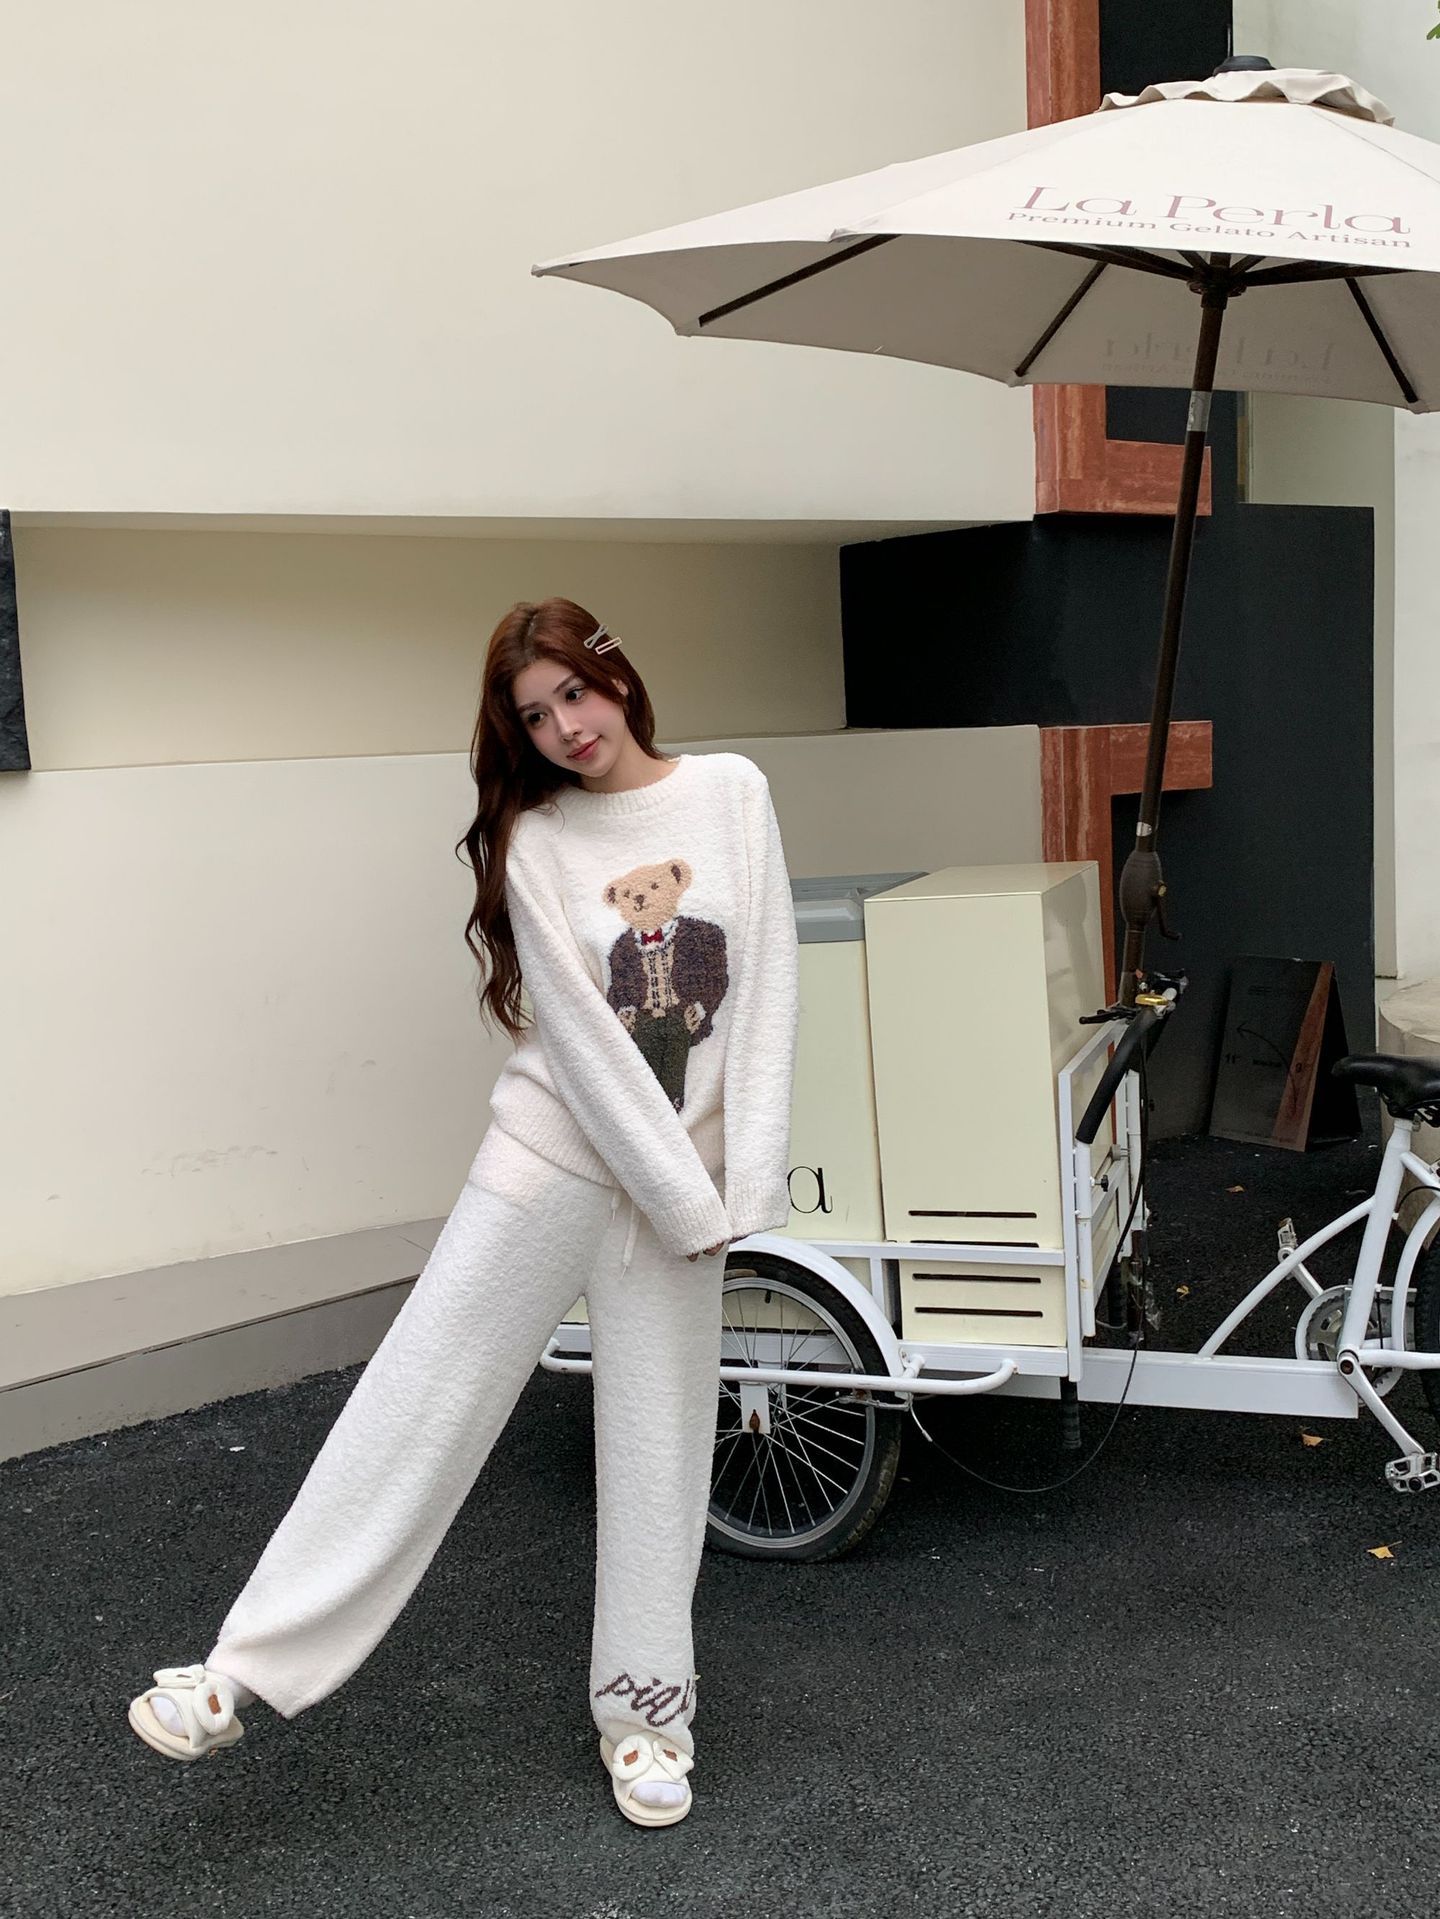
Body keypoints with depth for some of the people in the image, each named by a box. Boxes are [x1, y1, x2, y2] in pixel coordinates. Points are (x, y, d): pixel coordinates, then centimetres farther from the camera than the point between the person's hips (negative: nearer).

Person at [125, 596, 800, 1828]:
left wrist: (744, 1185, -9)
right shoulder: (534, 840, -5)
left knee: (660, 1444, 9)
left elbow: (766, 984, -3)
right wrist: (689, 1200, -13)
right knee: (416, 1404, 0)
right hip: (553, 1153, -1)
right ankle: (248, 1672, 8)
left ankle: (644, 1708, 25)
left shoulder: (732, 791, 0)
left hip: (687, 1172, 2)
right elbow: (584, 1037, -11)